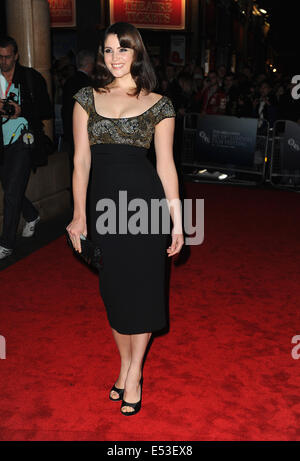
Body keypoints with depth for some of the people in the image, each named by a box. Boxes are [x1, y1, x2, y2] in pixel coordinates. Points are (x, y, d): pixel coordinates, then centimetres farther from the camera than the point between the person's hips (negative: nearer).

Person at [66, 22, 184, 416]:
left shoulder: (158, 104, 3)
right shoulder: (87, 98, 8)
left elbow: (166, 165, 1)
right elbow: (81, 160, 3)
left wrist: (178, 220, -2)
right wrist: (79, 215, -3)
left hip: (145, 199, -2)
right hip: (103, 202, 2)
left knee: (141, 287, 4)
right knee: (113, 288, 11)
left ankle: (134, 373, 24)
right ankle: (125, 364, 33)